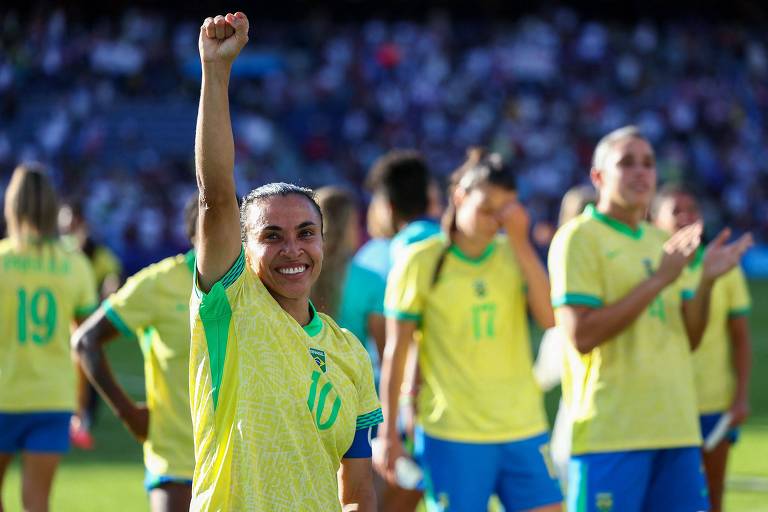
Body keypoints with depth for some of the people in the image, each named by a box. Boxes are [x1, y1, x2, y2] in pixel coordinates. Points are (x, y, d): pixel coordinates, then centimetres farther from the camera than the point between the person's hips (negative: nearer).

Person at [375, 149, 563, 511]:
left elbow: (549, 317, -8)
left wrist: (521, 243, -12)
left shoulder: (514, 257, 8)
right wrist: (388, 433, -1)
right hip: (452, 433, -4)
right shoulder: (421, 263, -2)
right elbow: (396, 352, 1)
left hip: (524, 428, 4)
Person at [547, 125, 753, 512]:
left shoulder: (661, 241, 17)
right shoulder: (578, 237, -5)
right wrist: (657, 280, -17)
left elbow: (689, 338, 15)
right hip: (609, 434, -7)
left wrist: (706, 281, -2)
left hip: (677, 431, 7)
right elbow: (580, 335, -17)